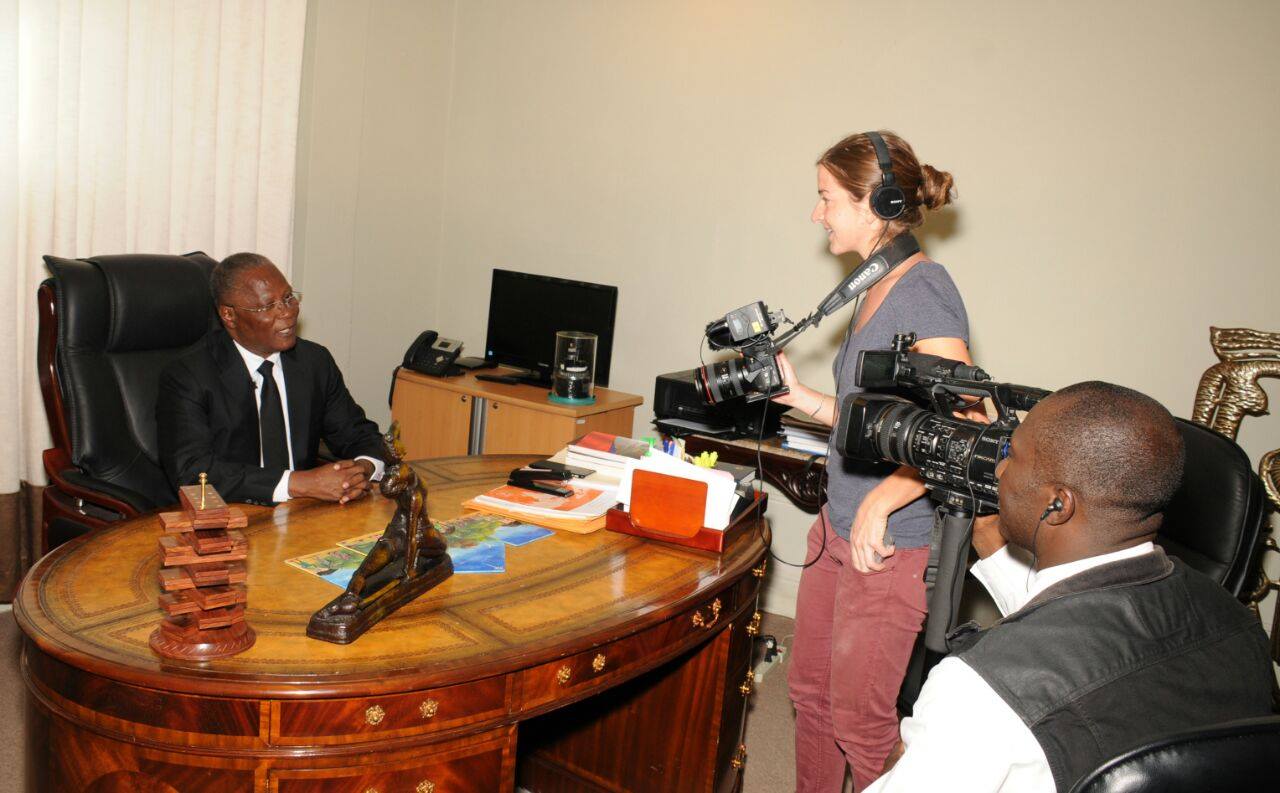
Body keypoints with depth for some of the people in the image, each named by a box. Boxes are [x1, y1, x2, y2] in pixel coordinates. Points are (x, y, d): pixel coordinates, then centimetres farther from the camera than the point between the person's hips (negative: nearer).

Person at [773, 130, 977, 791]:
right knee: (809, 692, 19)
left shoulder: (924, 292, -18)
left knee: (859, 723, 6)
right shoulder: (878, 290, 11)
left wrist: (880, 502, -27)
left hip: (891, 549, -9)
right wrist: (797, 394, 9)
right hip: (838, 529, 9)